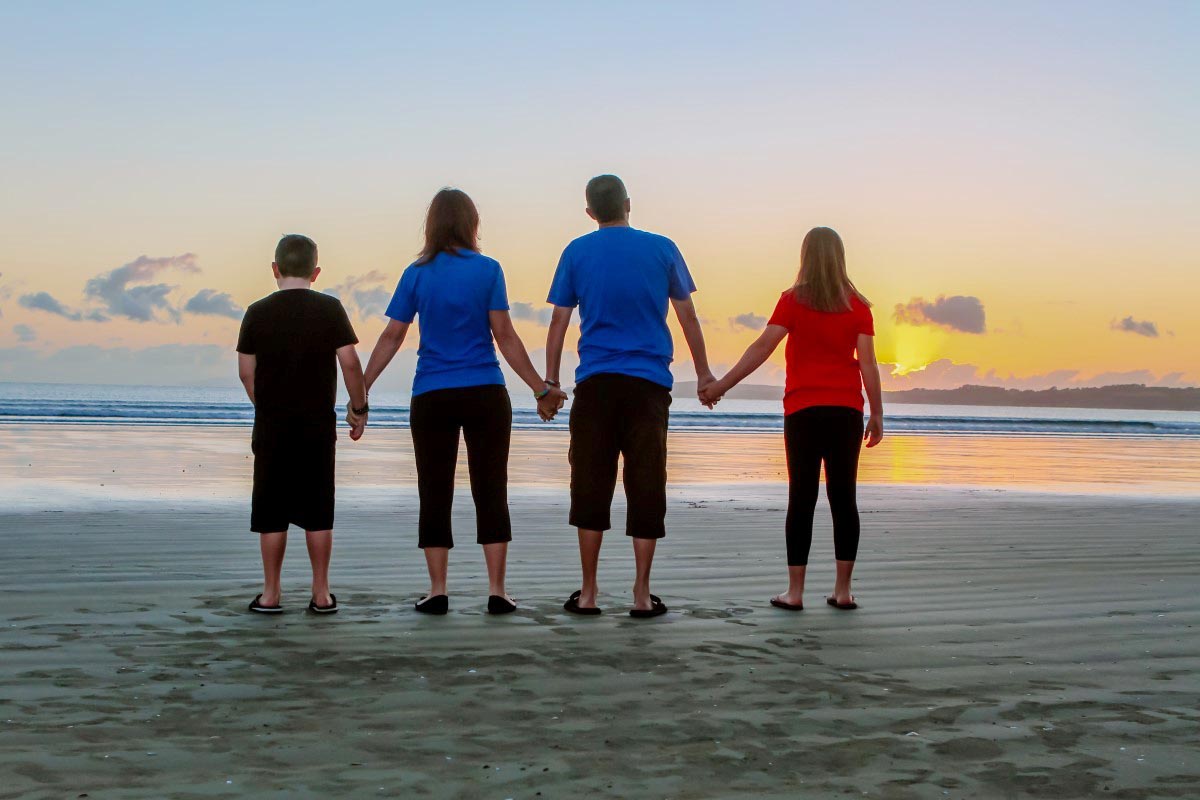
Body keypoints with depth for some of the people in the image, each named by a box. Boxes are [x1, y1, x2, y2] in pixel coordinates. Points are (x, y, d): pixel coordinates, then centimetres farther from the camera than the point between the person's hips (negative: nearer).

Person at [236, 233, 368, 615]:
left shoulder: (258, 312, 0)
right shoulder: (329, 309, -3)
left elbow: (246, 372, 3)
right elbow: (350, 363, -6)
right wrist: (360, 407, 5)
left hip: (271, 426, 0)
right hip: (318, 426, 0)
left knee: (272, 512, 7)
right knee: (317, 512, 6)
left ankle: (270, 594, 11)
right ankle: (321, 594, 9)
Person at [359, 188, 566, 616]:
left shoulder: (416, 274, 3)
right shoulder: (487, 269, -2)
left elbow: (391, 337, 2)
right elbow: (505, 337, -5)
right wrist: (542, 389, 1)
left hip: (430, 398, 1)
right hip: (485, 395, -1)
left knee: (435, 493, 7)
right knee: (490, 490, 4)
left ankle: (437, 592, 7)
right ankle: (497, 591, 4)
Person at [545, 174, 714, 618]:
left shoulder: (577, 252, 6)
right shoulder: (662, 249, 5)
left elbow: (558, 322, 6)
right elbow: (688, 318, 9)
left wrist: (550, 381, 13)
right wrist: (704, 373, 19)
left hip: (595, 382, 1)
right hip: (650, 382, 0)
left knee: (590, 485, 6)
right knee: (646, 487, 4)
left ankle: (588, 594, 10)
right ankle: (642, 595, 6)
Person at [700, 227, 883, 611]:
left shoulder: (793, 300, -1)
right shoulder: (857, 305, 4)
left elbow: (763, 347, -9)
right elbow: (867, 362, 0)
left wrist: (721, 385, -7)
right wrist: (877, 414, 4)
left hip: (803, 409, -2)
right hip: (847, 410, 2)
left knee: (802, 498, 0)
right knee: (843, 497, 5)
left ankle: (794, 591, 0)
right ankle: (843, 590, 5)